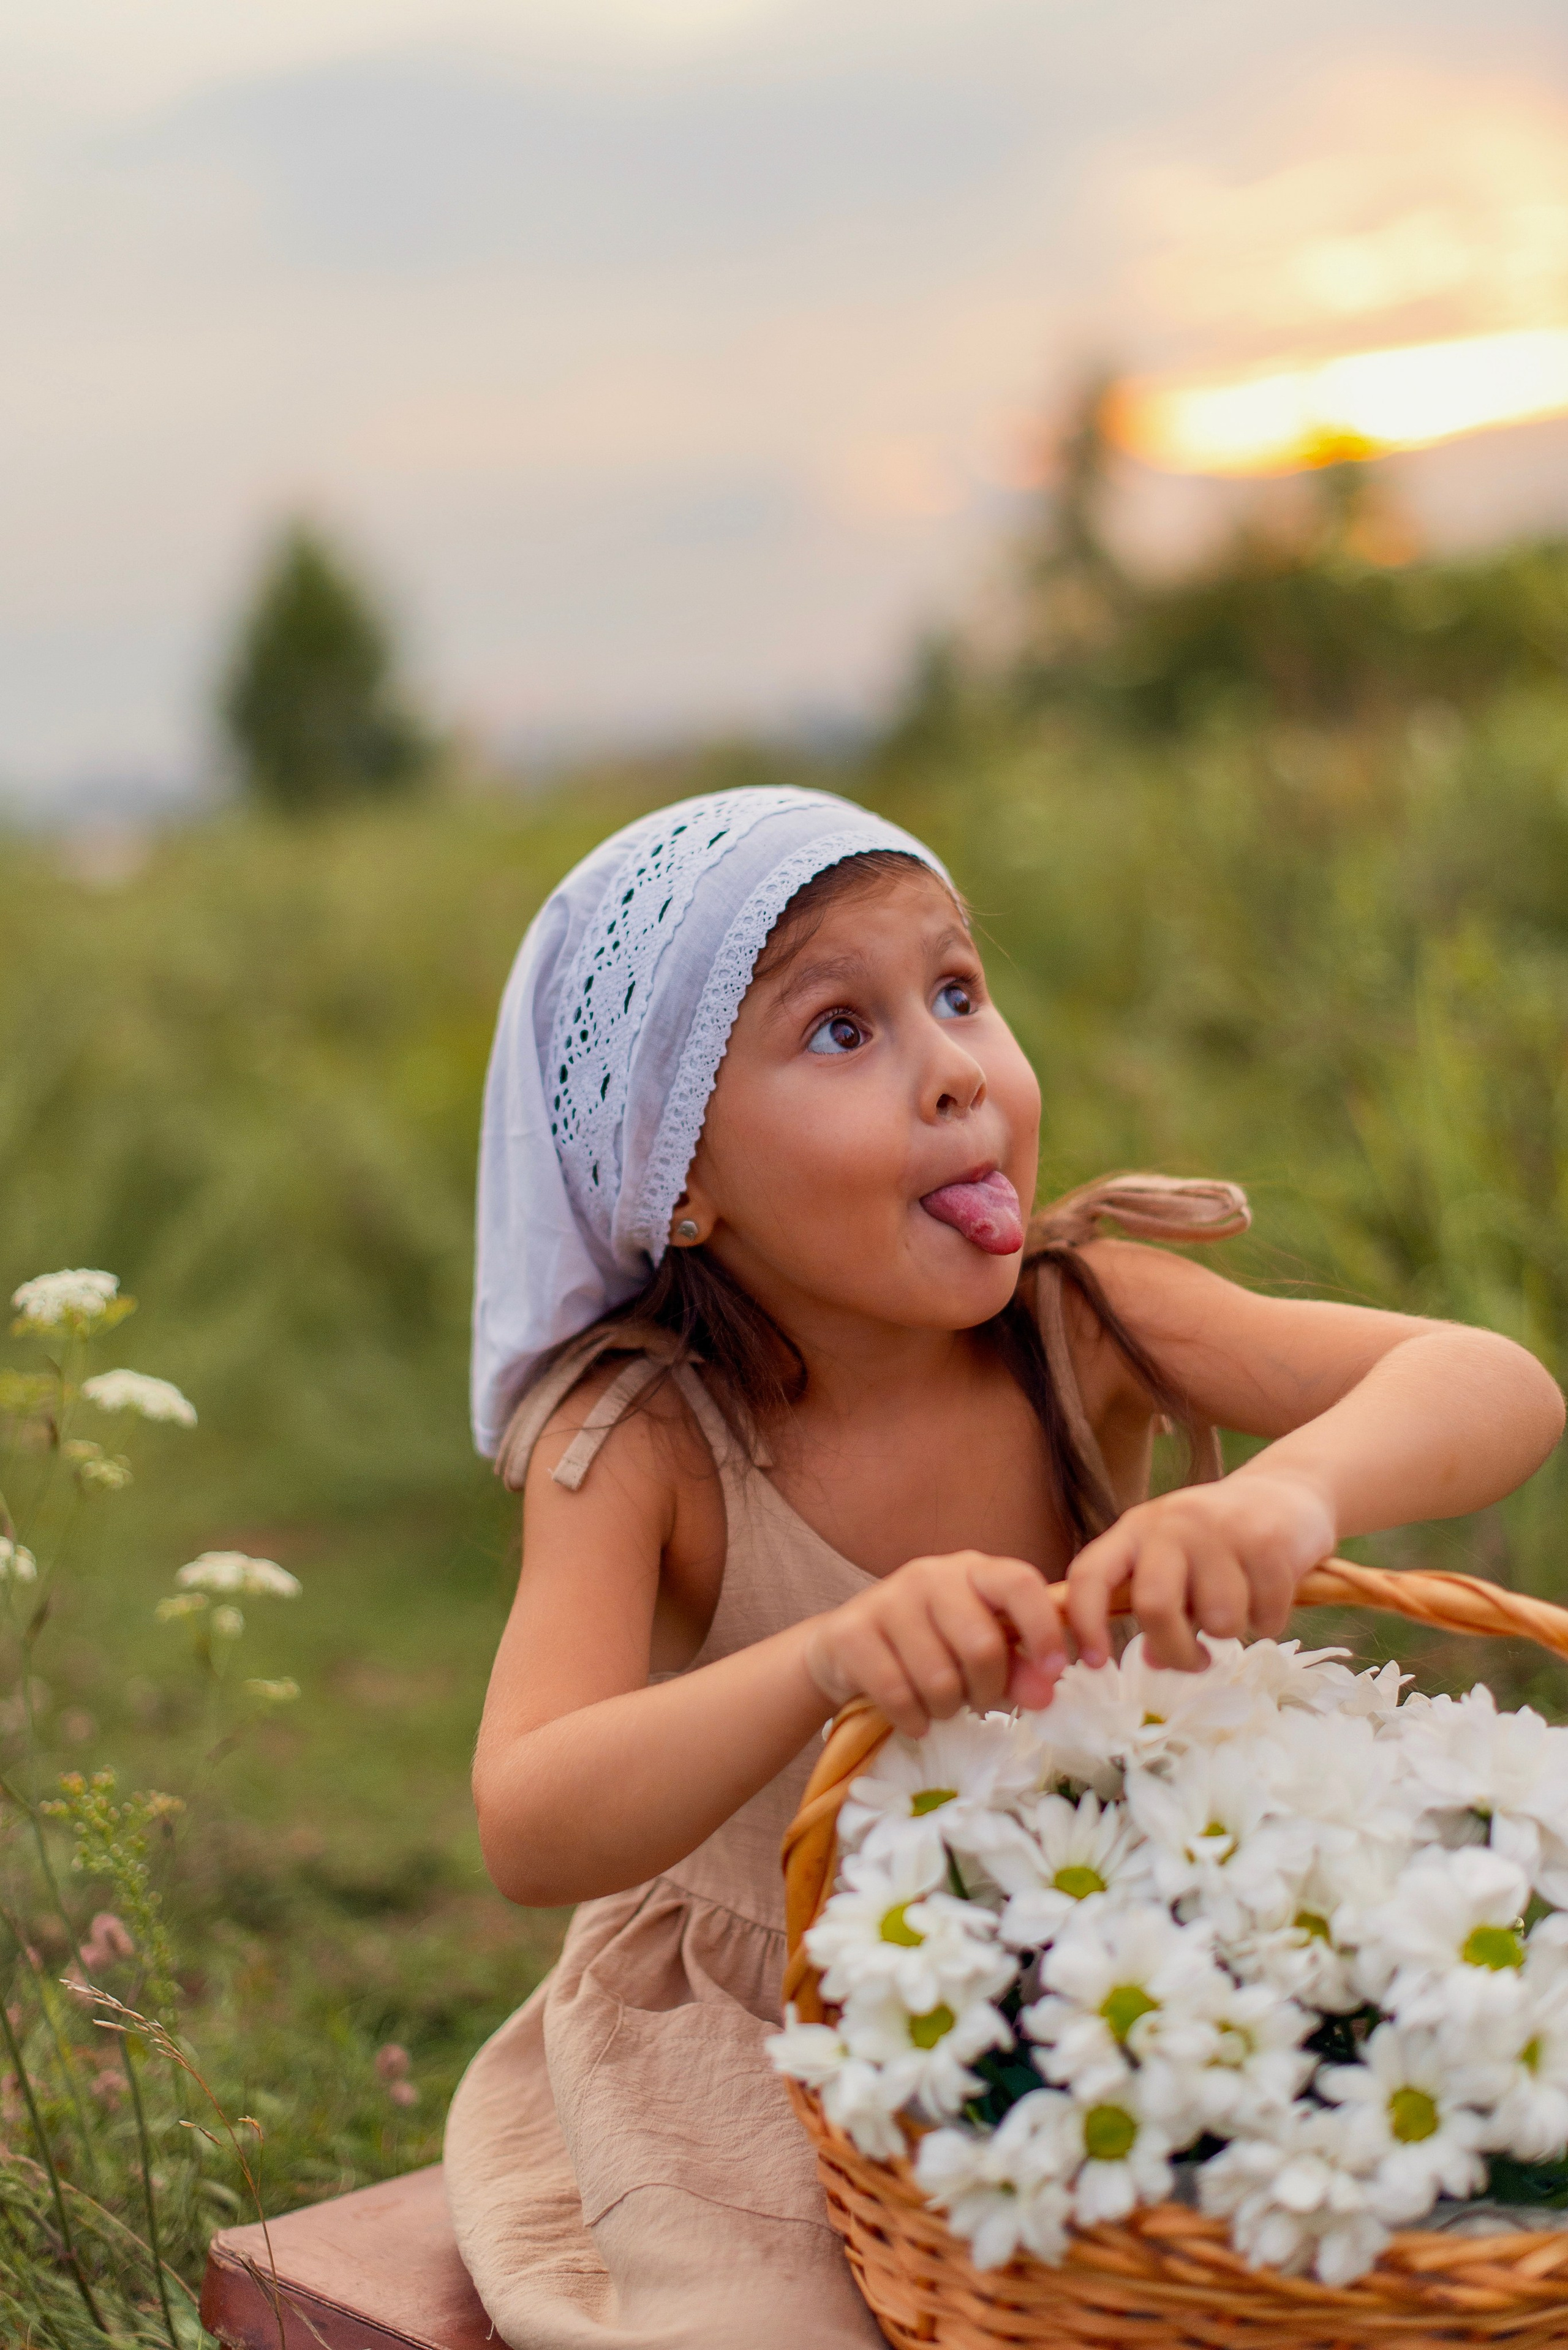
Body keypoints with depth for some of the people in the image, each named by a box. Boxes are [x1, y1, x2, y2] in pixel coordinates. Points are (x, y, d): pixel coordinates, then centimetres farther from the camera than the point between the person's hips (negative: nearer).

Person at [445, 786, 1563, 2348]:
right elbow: (529, 1836, -32)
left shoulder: (1078, 1324, -15)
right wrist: (830, 1662, -50)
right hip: (747, 2071, -2)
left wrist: (1293, 1491, -48)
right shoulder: (643, 1444, -20)